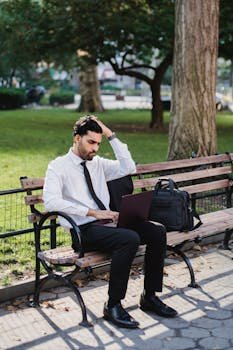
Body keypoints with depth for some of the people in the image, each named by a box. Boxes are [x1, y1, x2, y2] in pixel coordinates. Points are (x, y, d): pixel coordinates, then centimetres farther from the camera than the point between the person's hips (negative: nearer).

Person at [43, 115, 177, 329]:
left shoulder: (98, 163, 18)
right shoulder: (58, 167, -1)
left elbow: (128, 168, 9)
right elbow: (51, 201, -17)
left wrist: (111, 136, 5)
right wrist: (93, 212, -21)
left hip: (107, 221, 7)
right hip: (84, 231, -7)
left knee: (158, 231, -12)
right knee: (130, 239, -32)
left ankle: (150, 297, -2)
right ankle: (113, 306, -17)